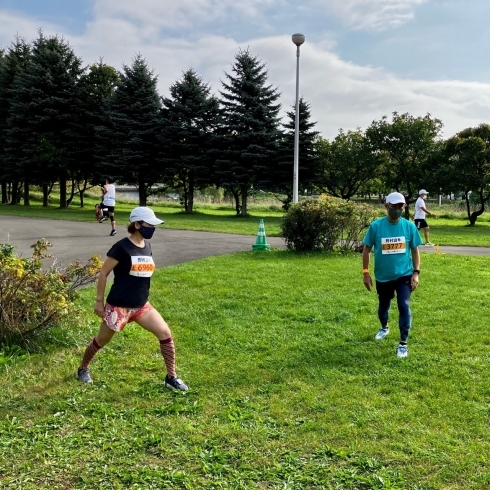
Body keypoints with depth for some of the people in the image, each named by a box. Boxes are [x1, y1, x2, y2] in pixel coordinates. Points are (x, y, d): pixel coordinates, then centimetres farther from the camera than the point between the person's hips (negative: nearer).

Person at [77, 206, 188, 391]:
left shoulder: (147, 247, 4)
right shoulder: (122, 247, -16)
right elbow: (103, 274, -11)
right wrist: (99, 301, -10)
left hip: (141, 305, 6)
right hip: (118, 306, -6)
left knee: (165, 333, -5)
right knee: (101, 340, 12)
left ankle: (171, 377, 5)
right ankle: (83, 369, 39)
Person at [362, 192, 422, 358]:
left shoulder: (409, 226, -7)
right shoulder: (376, 226, -11)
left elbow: (415, 251, 2)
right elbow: (367, 249, -2)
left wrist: (416, 273, -5)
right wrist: (365, 272, -5)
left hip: (404, 275, -1)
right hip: (383, 276, 1)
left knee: (404, 306, -11)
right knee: (383, 305, 19)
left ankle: (403, 344, -1)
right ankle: (384, 328, 50)